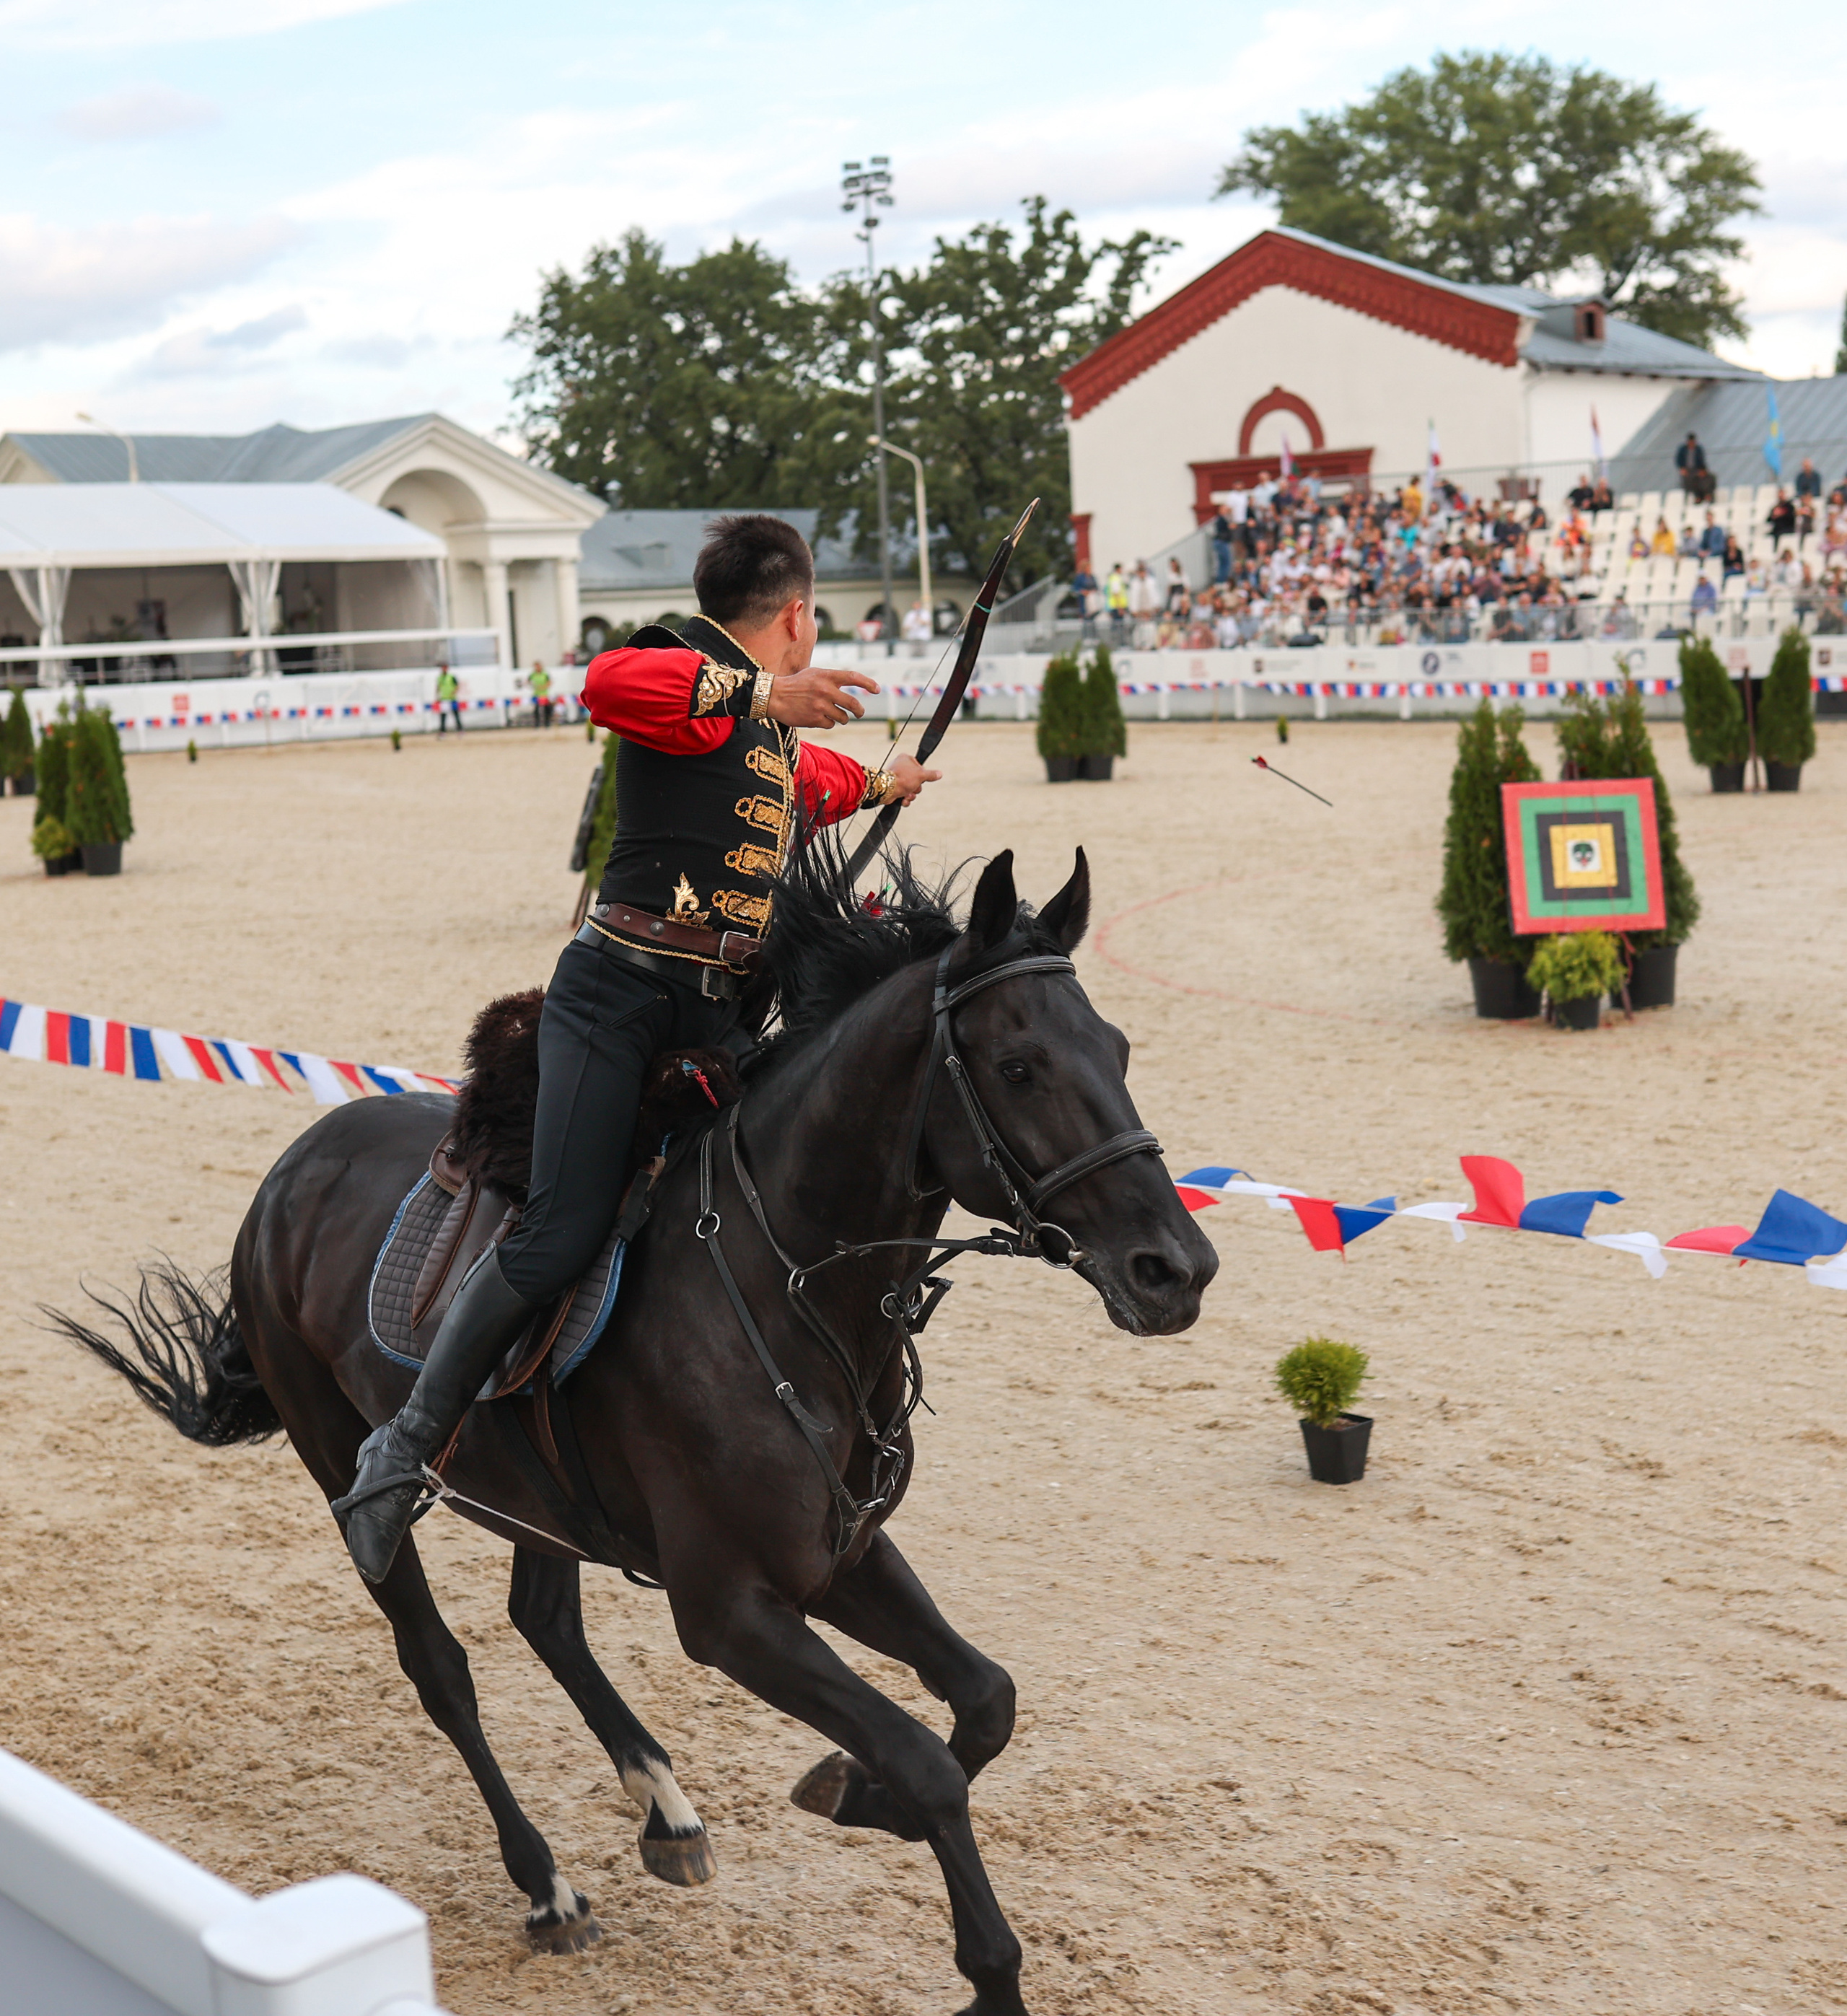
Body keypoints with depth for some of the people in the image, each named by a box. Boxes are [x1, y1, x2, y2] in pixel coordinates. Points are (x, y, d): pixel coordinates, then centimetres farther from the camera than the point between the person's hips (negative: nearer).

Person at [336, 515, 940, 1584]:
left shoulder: (770, 725, 25)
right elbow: (609, 682, -29)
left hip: (722, 1012, 9)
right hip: (624, 989, -9)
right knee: (563, 1237, -18)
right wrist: (763, 694, -30)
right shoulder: (685, 665, -4)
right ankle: (409, 1446, -7)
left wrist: (878, 784, 69)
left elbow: (797, 781, 51)